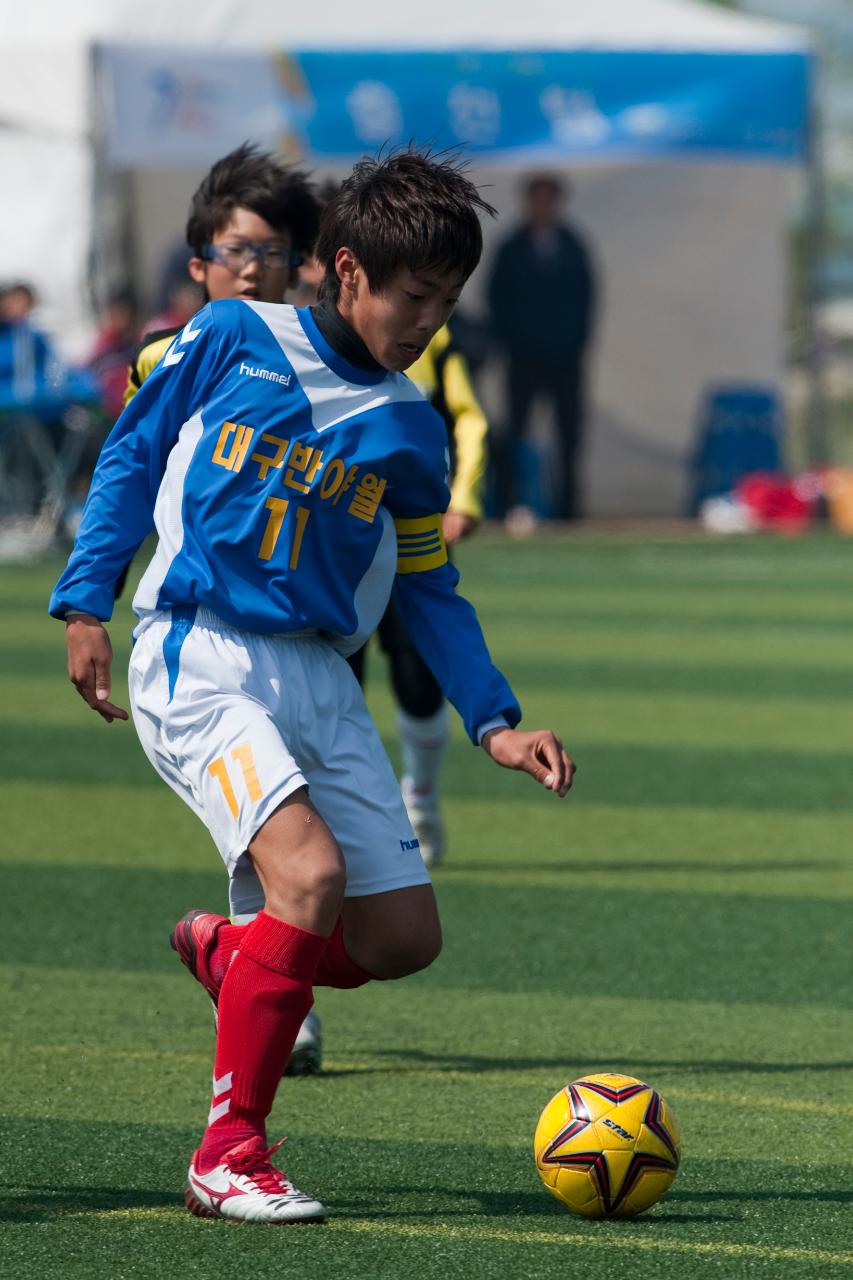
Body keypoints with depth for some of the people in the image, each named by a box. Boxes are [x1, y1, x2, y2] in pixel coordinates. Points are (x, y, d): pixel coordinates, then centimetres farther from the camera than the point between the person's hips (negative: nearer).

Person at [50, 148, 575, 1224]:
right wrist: (86, 603, 0)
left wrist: (495, 724, 7)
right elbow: (130, 460, 7)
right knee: (311, 872, -26)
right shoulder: (230, 339, 0)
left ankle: (225, 952, 30)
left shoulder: (408, 429, 11)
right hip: (197, 660, -5)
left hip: (319, 679, 5)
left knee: (403, 935, -2)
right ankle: (227, 1156, -16)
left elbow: (428, 591, 16)